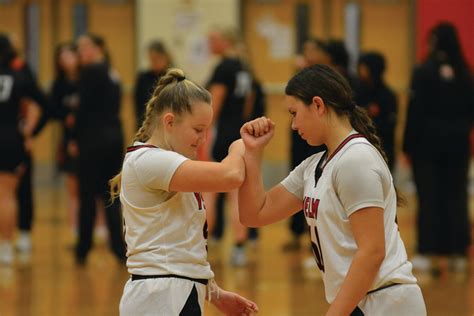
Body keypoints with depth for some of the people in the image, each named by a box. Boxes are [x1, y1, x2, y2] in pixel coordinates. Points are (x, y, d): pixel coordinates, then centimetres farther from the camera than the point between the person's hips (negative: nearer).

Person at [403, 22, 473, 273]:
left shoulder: (424, 72, -9)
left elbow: (415, 111, -10)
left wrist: (408, 145, -5)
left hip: (428, 140, -3)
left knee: (428, 196, 1)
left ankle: (427, 252, -1)